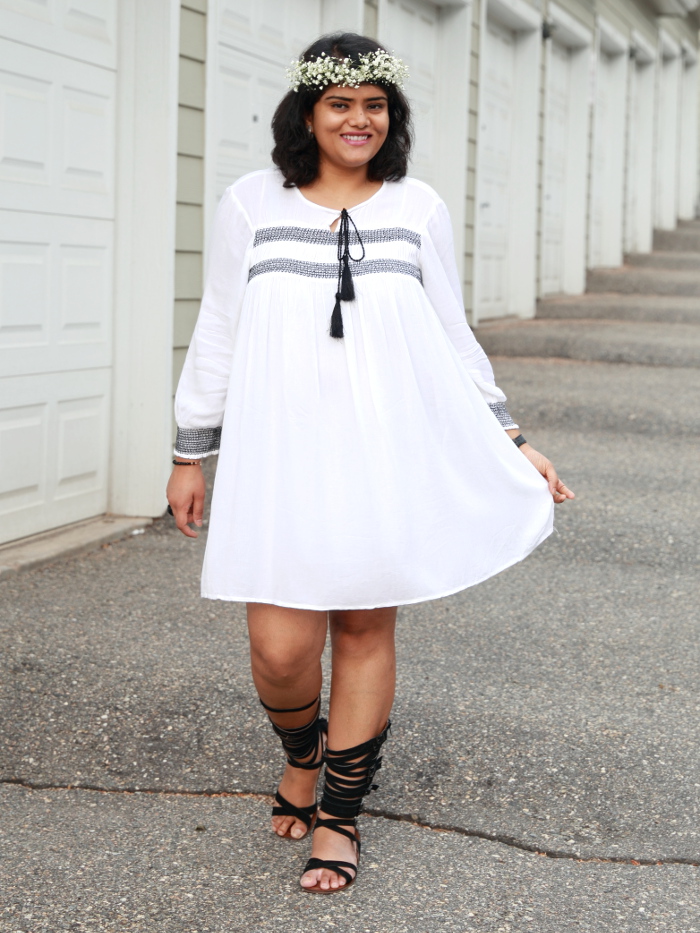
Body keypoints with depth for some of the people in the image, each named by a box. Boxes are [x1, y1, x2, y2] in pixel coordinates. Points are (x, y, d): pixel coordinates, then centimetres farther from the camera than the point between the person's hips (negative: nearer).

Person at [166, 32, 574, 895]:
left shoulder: (417, 208, 8)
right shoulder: (253, 203, 5)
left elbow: (453, 338, 13)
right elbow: (216, 337, 10)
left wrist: (511, 441, 9)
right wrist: (191, 454, 10)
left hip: (388, 453, 1)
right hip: (283, 452, -1)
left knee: (366, 629, 4)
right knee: (280, 645, -6)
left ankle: (340, 816, 21)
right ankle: (301, 755, 29)